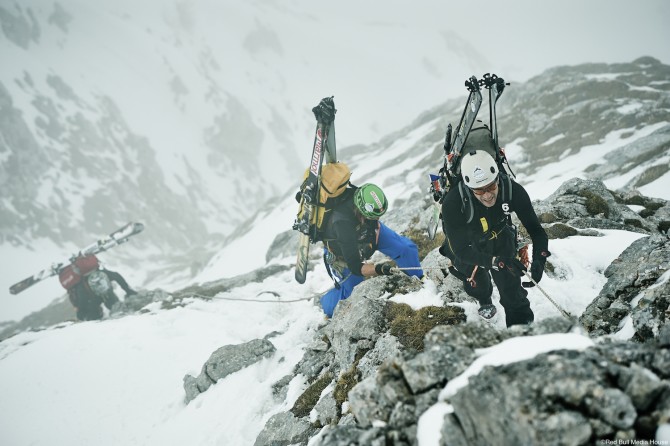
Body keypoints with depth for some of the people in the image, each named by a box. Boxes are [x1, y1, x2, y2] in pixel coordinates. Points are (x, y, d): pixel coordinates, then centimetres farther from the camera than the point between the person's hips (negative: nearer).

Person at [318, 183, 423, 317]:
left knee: (406, 248, -9)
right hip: (341, 251, -4)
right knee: (349, 293, -5)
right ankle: (325, 304, 27)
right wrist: (379, 269, -56)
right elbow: (355, 267, -41)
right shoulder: (342, 223, -47)